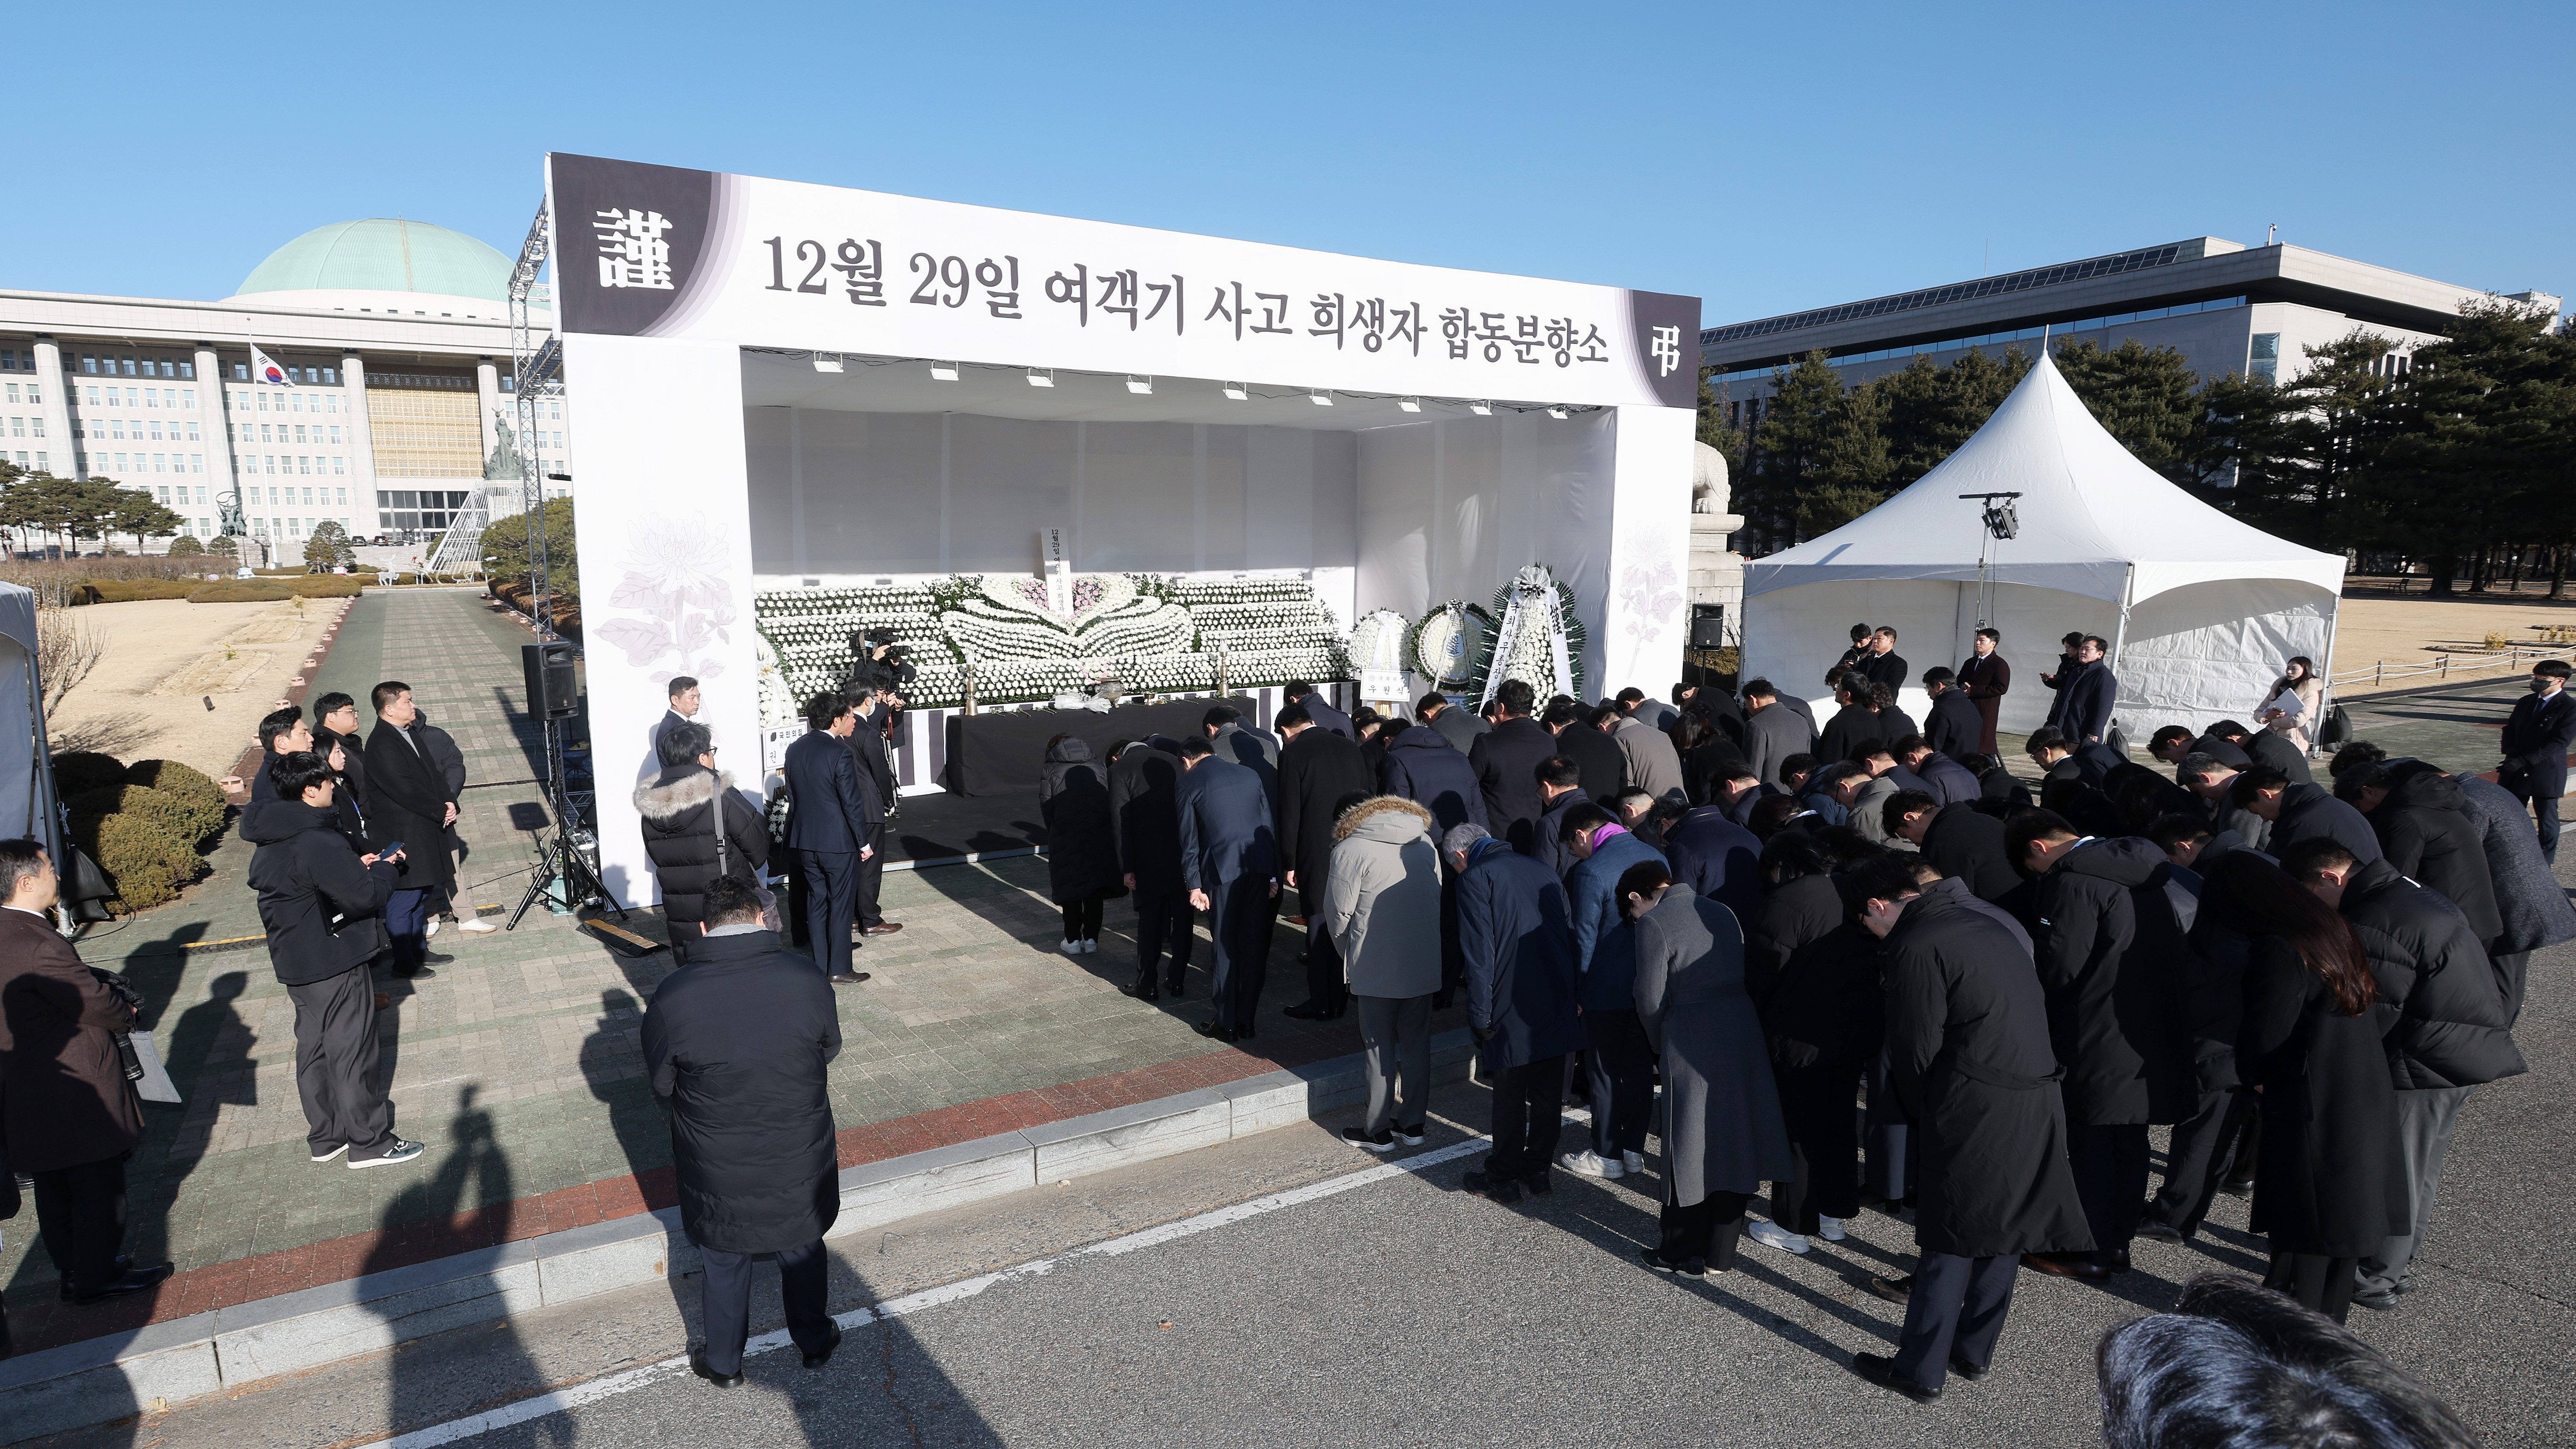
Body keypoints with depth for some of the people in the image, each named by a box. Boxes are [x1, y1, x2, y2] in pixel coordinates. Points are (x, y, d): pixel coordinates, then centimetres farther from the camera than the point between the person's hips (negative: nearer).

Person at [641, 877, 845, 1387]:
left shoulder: (671, 997, -21)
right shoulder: (803, 977, -20)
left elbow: (661, 1084, -7)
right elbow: (830, 1048, -4)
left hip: (719, 1174, 0)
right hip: (799, 1164, 1)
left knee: (724, 1267, 24)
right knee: (804, 1253, 26)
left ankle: (724, 1363, 45)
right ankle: (815, 1342, 46)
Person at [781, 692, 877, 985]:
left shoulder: (795, 749, 3)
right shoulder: (840, 753, -18)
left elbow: (792, 793, 11)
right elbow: (852, 802, -16)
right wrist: (863, 842, -8)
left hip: (805, 840, 7)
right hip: (838, 841, -6)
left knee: (816, 902, 15)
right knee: (841, 905, 4)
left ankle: (819, 966, 21)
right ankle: (839, 970, 10)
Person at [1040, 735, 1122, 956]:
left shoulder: (1048, 771, 5)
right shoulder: (1097, 767, 13)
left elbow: (1046, 808, -1)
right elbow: (1111, 800, 6)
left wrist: (1054, 835, 11)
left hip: (1066, 840, -2)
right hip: (1100, 836, 2)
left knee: (1071, 889, 10)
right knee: (1094, 890, 13)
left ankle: (1073, 941, 16)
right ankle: (1091, 939, 18)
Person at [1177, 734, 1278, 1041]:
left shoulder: (1189, 783, 3)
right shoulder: (1249, 774, 15)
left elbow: (1189, 840, 0)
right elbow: (1269, 824, 14)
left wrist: (1194, 886, 1)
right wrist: (1272, 875, 16)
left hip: (1223, 870, -4)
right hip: (1260, 866, 4)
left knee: (1225, 948, 6)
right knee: (1253, 945, 10)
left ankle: (1226, 1024, 13)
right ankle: (1247, 1020, 18)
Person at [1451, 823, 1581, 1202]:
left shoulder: (1475, 878, -6)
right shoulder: (1543, 871, 15)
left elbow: (1479, 953, -13)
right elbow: (1572, 934, 13)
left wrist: (1480, 1015, -11)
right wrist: (1577, 996, 14)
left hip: (1513, 1009, -6)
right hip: (1559, 1007, 6)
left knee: (1510, 1096, 5)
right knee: (1547, 1092, 15)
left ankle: (1503, 1178, 16)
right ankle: (1538, 1167, 26)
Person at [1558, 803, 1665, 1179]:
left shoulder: (1591, 872, -19)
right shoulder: (1654, 856, 2)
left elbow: (1585, 938, -15)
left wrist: (1577, 989, -2)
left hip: (1607, 991, -7)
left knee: (1605, 1073, 7)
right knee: (1639, 1067, 17)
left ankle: (1607, 1155, 18)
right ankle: (1634, 1148, 26)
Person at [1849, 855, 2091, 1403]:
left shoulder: (1916, 947, -12)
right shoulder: (1985, 926, 13)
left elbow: (1916, 1048, -10)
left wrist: (1920, 1111, 9)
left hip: (1976, 1108, -8)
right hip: (2039, 1098, 8)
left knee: (1950, 1241, 2)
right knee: (2003, 1228, 17)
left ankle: (1922, 1370, 13)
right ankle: (1975, 1352, 31)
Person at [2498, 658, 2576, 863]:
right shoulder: (2526, 703, 10)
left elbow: (2559, 743, -17)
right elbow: (2510, 730, 12)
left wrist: (2523, 761, -23)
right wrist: (2512, 755, -8)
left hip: (2546, 772, -6)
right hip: (2517, 770, 6)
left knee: (2547, 818, 6)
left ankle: (2546, 861, 16)